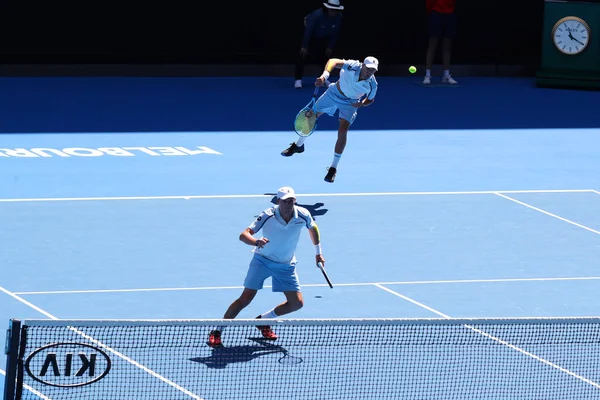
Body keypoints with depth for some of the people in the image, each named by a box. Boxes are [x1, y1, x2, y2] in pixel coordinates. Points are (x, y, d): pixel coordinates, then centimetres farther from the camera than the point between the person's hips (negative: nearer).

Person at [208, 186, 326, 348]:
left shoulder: (303, 215, -15)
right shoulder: (267, 216, -24)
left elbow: (313, 228, 10)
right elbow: (244, 235, -31)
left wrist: (318, 253, 15)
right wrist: (256, 242, -53)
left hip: (286, 266, 4)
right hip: (262, 260, -4)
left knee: (297, 303, -3)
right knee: (246, 298, -13)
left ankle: (263, 320, 20)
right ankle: (217, 332, -3)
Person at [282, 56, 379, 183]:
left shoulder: (372, 85, -26)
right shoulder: (352, 66, -32)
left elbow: (370, 100, -5)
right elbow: (333, 61, -19)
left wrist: (362, 104, -27)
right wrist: (325, 75, -37)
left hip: (350, 103, -1)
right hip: (334, 93, 1)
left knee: (342, 131, -17)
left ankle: (333, 168, -2)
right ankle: (299, 145, 38)